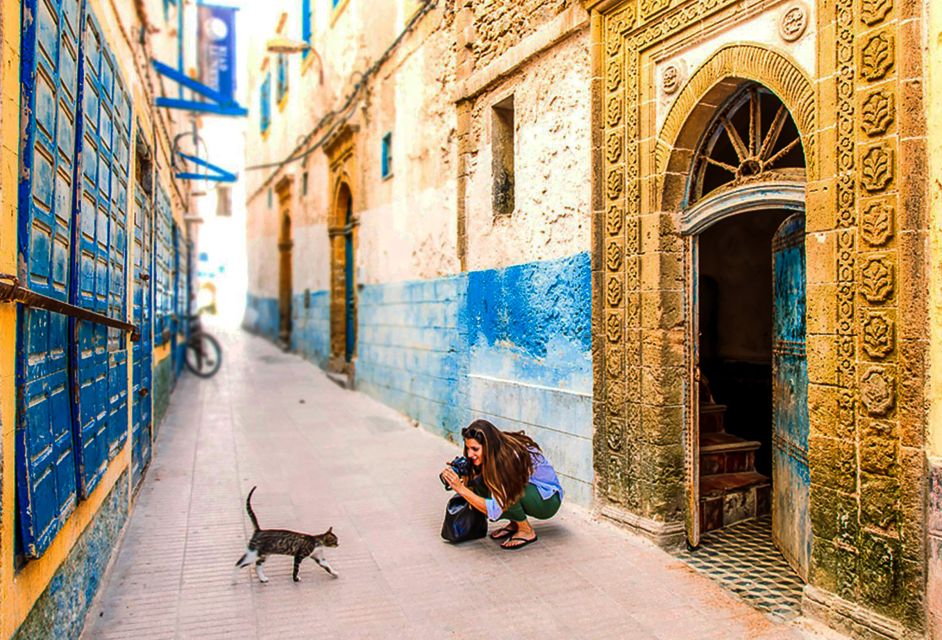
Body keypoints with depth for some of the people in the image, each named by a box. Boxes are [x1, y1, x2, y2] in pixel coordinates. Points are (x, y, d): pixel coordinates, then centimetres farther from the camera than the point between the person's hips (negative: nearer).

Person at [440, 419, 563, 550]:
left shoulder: (511, 457, -34)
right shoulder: (494, 453, -12)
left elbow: (495, 511, -34)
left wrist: (461, 489, -37)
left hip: (548, 501, -7)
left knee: (501, 487, -32)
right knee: (479, 482, -16)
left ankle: (527, 531, -10)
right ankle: (514, 523, 3)